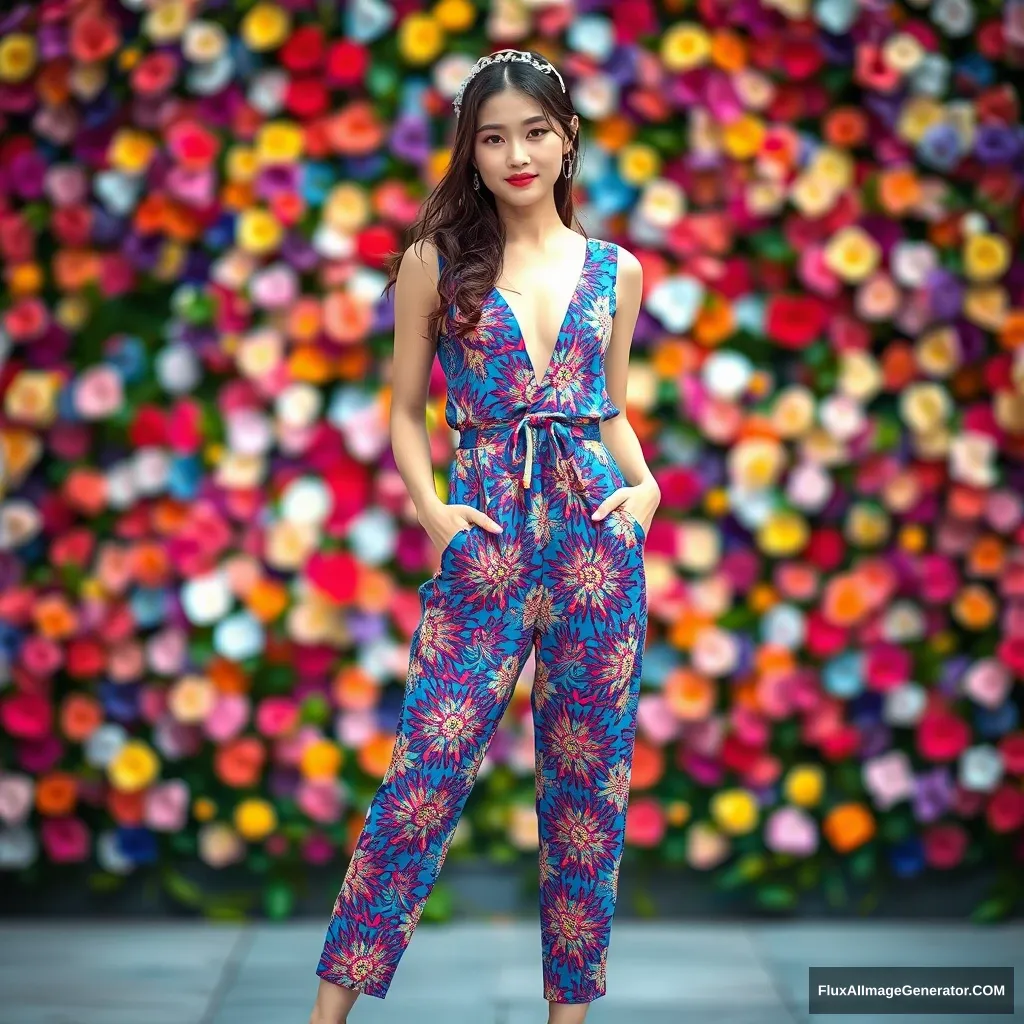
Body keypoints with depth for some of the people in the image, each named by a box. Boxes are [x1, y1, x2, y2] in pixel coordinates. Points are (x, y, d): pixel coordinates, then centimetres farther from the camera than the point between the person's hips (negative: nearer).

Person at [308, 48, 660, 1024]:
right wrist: (429, 508, -7)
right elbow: (405, 408, 8)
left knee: (589, 781, 7)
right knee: (425, 775, -6)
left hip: (596, 532, 3)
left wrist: (644, 482, 1)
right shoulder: (437, 261, 5)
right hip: (485, 536, -2)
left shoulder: (615, 270, 10)